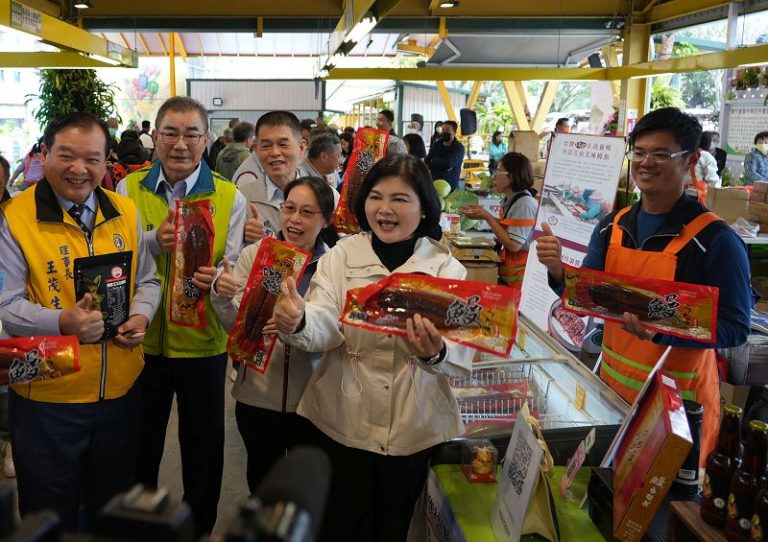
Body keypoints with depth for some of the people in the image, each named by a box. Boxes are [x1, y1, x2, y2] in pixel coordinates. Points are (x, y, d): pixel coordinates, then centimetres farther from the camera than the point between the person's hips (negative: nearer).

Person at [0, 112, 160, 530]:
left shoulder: (125, 212, 4)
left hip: (121, 390, 4)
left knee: (112, 510, 23)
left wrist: (141, 316, -9)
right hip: (46, 397, -4)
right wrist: (61, 322, -29)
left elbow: (147, 280, 12)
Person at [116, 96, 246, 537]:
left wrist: (218, 280, -31)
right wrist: (152, 242, -23)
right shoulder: (129, 189, -1)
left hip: (203, 342, -1)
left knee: (204, 448, 14)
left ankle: (200, 527, 37)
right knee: (140, 446, 19)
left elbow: (234, 270, -7)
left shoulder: (231, 197, -5)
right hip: (142, 340, 1)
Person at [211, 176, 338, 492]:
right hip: (257, 394, 1)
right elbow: (235, 326, -4)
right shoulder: (253, 254, -5)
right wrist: (222, 297, -24)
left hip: (311, 399, -1)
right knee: (261, 481, 22)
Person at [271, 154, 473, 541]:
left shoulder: (446, 267, -3)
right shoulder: (340, 257, -2)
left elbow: (461, 356, -14)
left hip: (414, 427, 0)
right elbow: (324, 327, -17)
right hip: (343, 421, 0)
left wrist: (435, 352, -37)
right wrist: (297, 323, -39)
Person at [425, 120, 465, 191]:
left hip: (450, 186, -4)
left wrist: (434, 161, -2)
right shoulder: (436, 145, 10)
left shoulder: (459, 148, -6)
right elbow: (426, 161, 4)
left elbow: (449, 163, -18)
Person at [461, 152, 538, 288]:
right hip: (508, 267, 9)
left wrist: (487, 217, -19)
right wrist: (483, 214, 2)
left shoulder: (525, 204, -24)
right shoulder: (509, 199, 5)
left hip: (518, 275, -9)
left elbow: (513, 245, -26)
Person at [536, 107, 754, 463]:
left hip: (679, 398, -5)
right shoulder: (612, 227, 1)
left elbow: (734, 328, -16)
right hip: (612, 383, 5)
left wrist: (661, 329, -31)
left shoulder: (716, 239, -16)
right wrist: (557, 270, -16)